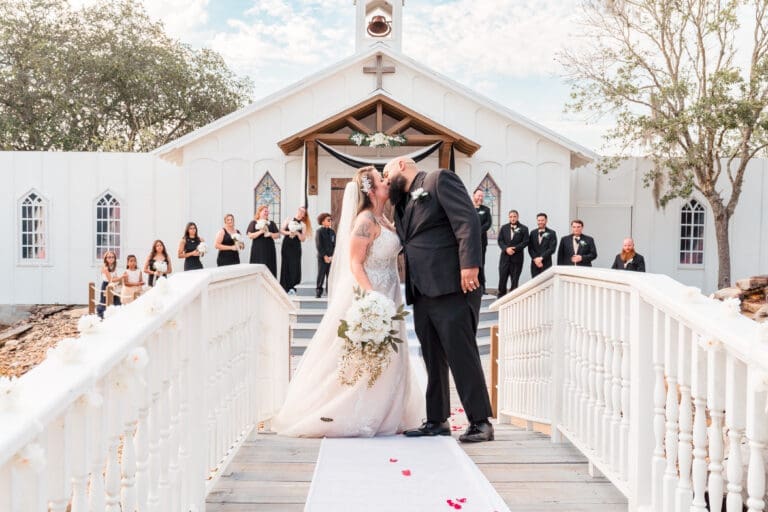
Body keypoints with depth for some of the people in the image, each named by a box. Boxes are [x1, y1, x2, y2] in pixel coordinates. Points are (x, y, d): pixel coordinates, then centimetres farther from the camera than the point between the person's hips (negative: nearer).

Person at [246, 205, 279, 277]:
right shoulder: (253, 223, 4)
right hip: (257, 250, -3)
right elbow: (250, 235, -6)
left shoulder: (271, 223, 12)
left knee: (270, 269, -2)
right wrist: (260, 232, -17)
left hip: (269, 250, 3)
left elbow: (278, 235, 7)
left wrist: (270, 234, -11)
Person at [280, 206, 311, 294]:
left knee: (294, 267, -9)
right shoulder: (288, 221, 10)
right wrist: (288, 233, -13)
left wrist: (297, 233, -15)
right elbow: (281, 231, 4)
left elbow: (303, 239, 2)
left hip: (296, 247, 0)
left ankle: (292, 287, -6)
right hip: (286, 245, 0)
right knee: (285, 266, 0)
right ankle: (284, 287, 4)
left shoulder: (303, 225, 8)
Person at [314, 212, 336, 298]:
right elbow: (319, 246, -7)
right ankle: (318, 292, 5)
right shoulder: (319, 231, -2)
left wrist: (332, 256, -5)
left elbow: (335, 245, 7)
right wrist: (325, 256, -11)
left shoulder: (332, 232, 11)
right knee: (321, 274, -1)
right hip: (322, 257, -4)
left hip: (331, 257, 4)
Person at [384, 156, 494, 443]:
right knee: (433, 359, 11)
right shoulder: (403, 203, 25)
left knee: (462, 354, -5)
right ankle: (437, 421, 19)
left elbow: (467, 220, -11)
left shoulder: (439, 179, 1)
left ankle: (480, 422, 3)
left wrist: (469, 264, -21)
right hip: (422, 291, 8)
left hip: (451, 287, -8)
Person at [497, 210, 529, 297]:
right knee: (502, 278, 0)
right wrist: (506, 249, -12)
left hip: (517, 257, -2)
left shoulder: (523, 228, 3)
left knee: (515, 279, 2)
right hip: (505, 257, 2)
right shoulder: (504, 228, 11)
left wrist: (514, 248, -15)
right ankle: (501, 297, 8)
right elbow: (500, 240, 4)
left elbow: (525, 242, -5)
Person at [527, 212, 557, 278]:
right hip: (535, 263, 3)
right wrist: (535, 259, -9)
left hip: (546, 263, -3)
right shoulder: (533, 233, 12)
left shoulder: (551, 233, 2)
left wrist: (541, 258, -13)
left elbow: (552, 248, -6)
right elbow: (530, 248, 6)